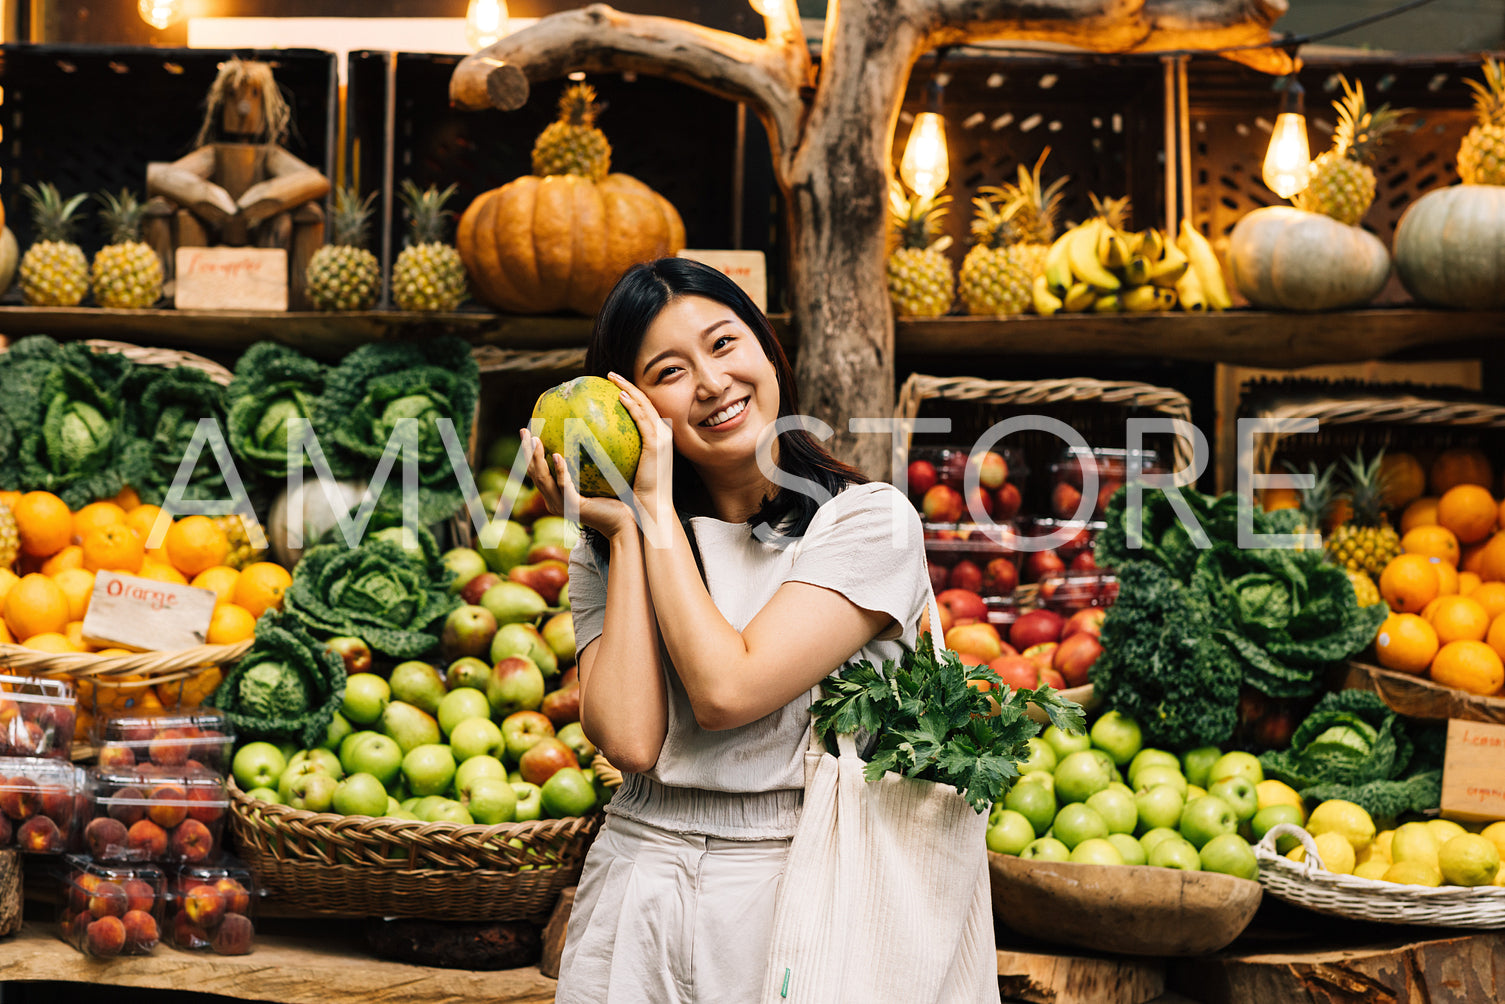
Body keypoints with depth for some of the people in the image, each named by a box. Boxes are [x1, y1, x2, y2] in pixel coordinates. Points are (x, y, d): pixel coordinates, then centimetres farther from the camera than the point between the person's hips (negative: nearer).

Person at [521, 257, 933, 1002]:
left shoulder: (870, 520, -7)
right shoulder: (607, 547, 4)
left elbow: (727, 691, -17)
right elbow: (630, 738, -12)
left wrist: (659, 508, -10)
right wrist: (626, 526, -8)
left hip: (799, 886, -3)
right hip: (637, 891, 3)